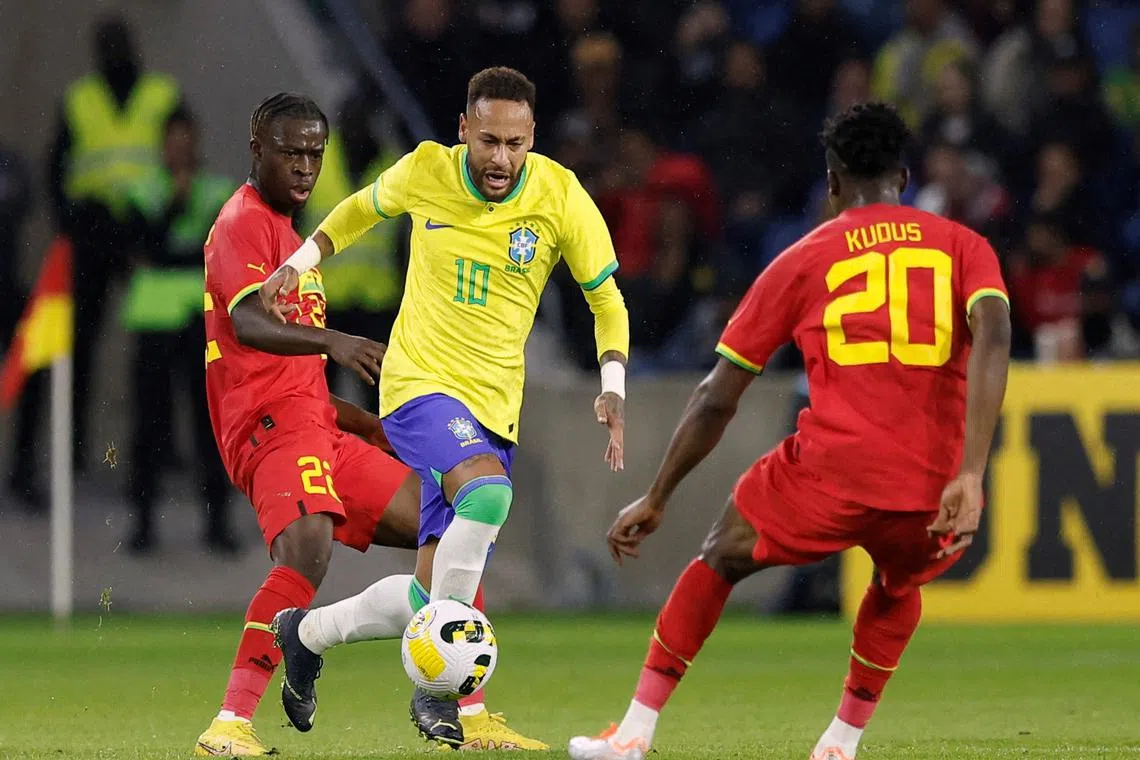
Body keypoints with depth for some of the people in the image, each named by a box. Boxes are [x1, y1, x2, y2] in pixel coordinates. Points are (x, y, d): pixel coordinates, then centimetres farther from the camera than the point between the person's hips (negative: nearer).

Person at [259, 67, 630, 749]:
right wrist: (302, 261, 6)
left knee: (433, 596, 2)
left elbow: (607, 300, 3)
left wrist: (613, 388, -11)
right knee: (487, 491, -32)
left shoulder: (561, 197, -8)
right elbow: (365, 207, 16)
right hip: (420, 385, -3)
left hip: (494, 407, 3)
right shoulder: (426, 172, -7)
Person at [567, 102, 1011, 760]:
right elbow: (993, 337, -8)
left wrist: (656, 501, 23)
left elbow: (718, 399, 14)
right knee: (899, 583, 36)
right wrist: (969, 475, -13)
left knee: (721, 559, 24)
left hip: (833, 471, -1)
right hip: (932, 488, 1)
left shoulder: (802, 261, 14)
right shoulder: (964, 247, 14)